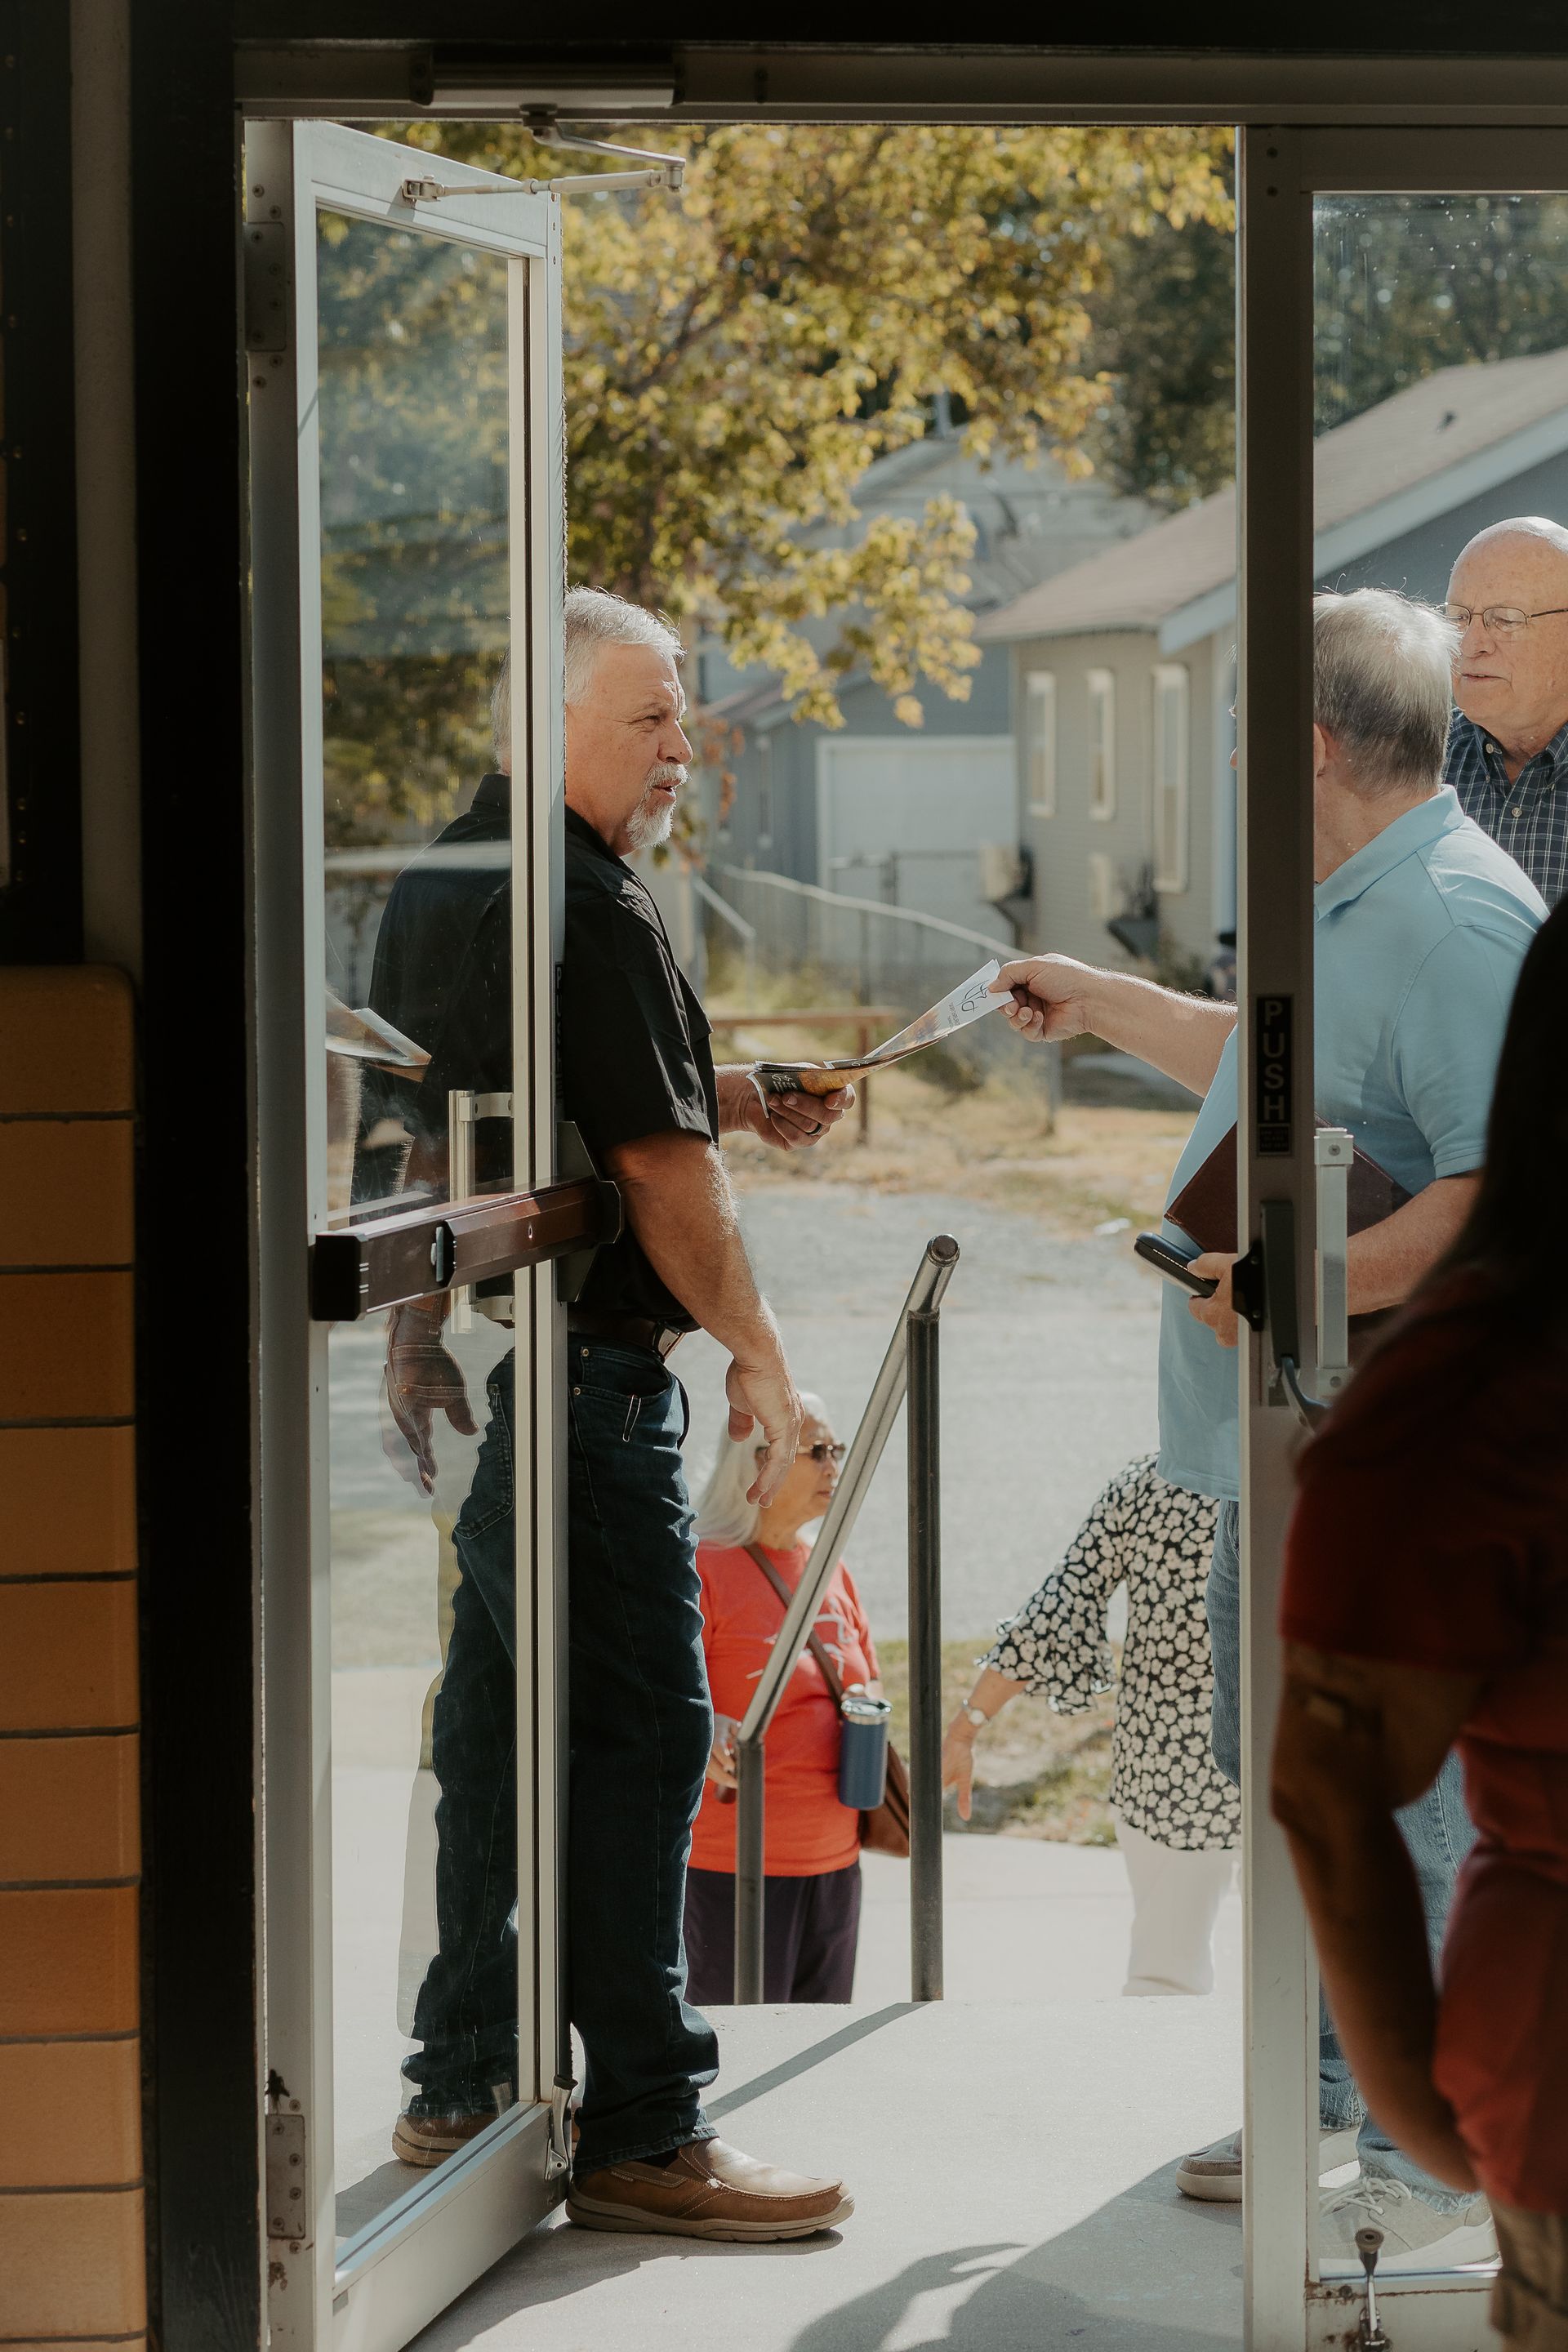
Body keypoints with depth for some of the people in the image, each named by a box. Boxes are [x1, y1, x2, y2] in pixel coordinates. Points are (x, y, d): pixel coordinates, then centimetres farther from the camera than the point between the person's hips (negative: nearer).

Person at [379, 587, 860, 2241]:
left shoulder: (434, 885, 14)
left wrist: (734, 1098, 20)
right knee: (638, 1731, -7)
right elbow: (656, 1164, -15)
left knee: (498, 1719, 16)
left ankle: (462, 2088, 23)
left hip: (453, 1359, 10)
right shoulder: (586, 906, -16)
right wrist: (755, 1350, -5)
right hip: (577, 1377, -10)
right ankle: (640, 2133, -5)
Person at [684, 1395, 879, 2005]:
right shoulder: (700, 1570, -9)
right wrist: (705, 1738, -35)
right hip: (733, 1861, -8)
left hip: (833, 1858, 8)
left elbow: (869, 1678, 25)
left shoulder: (830, 1572, 14)